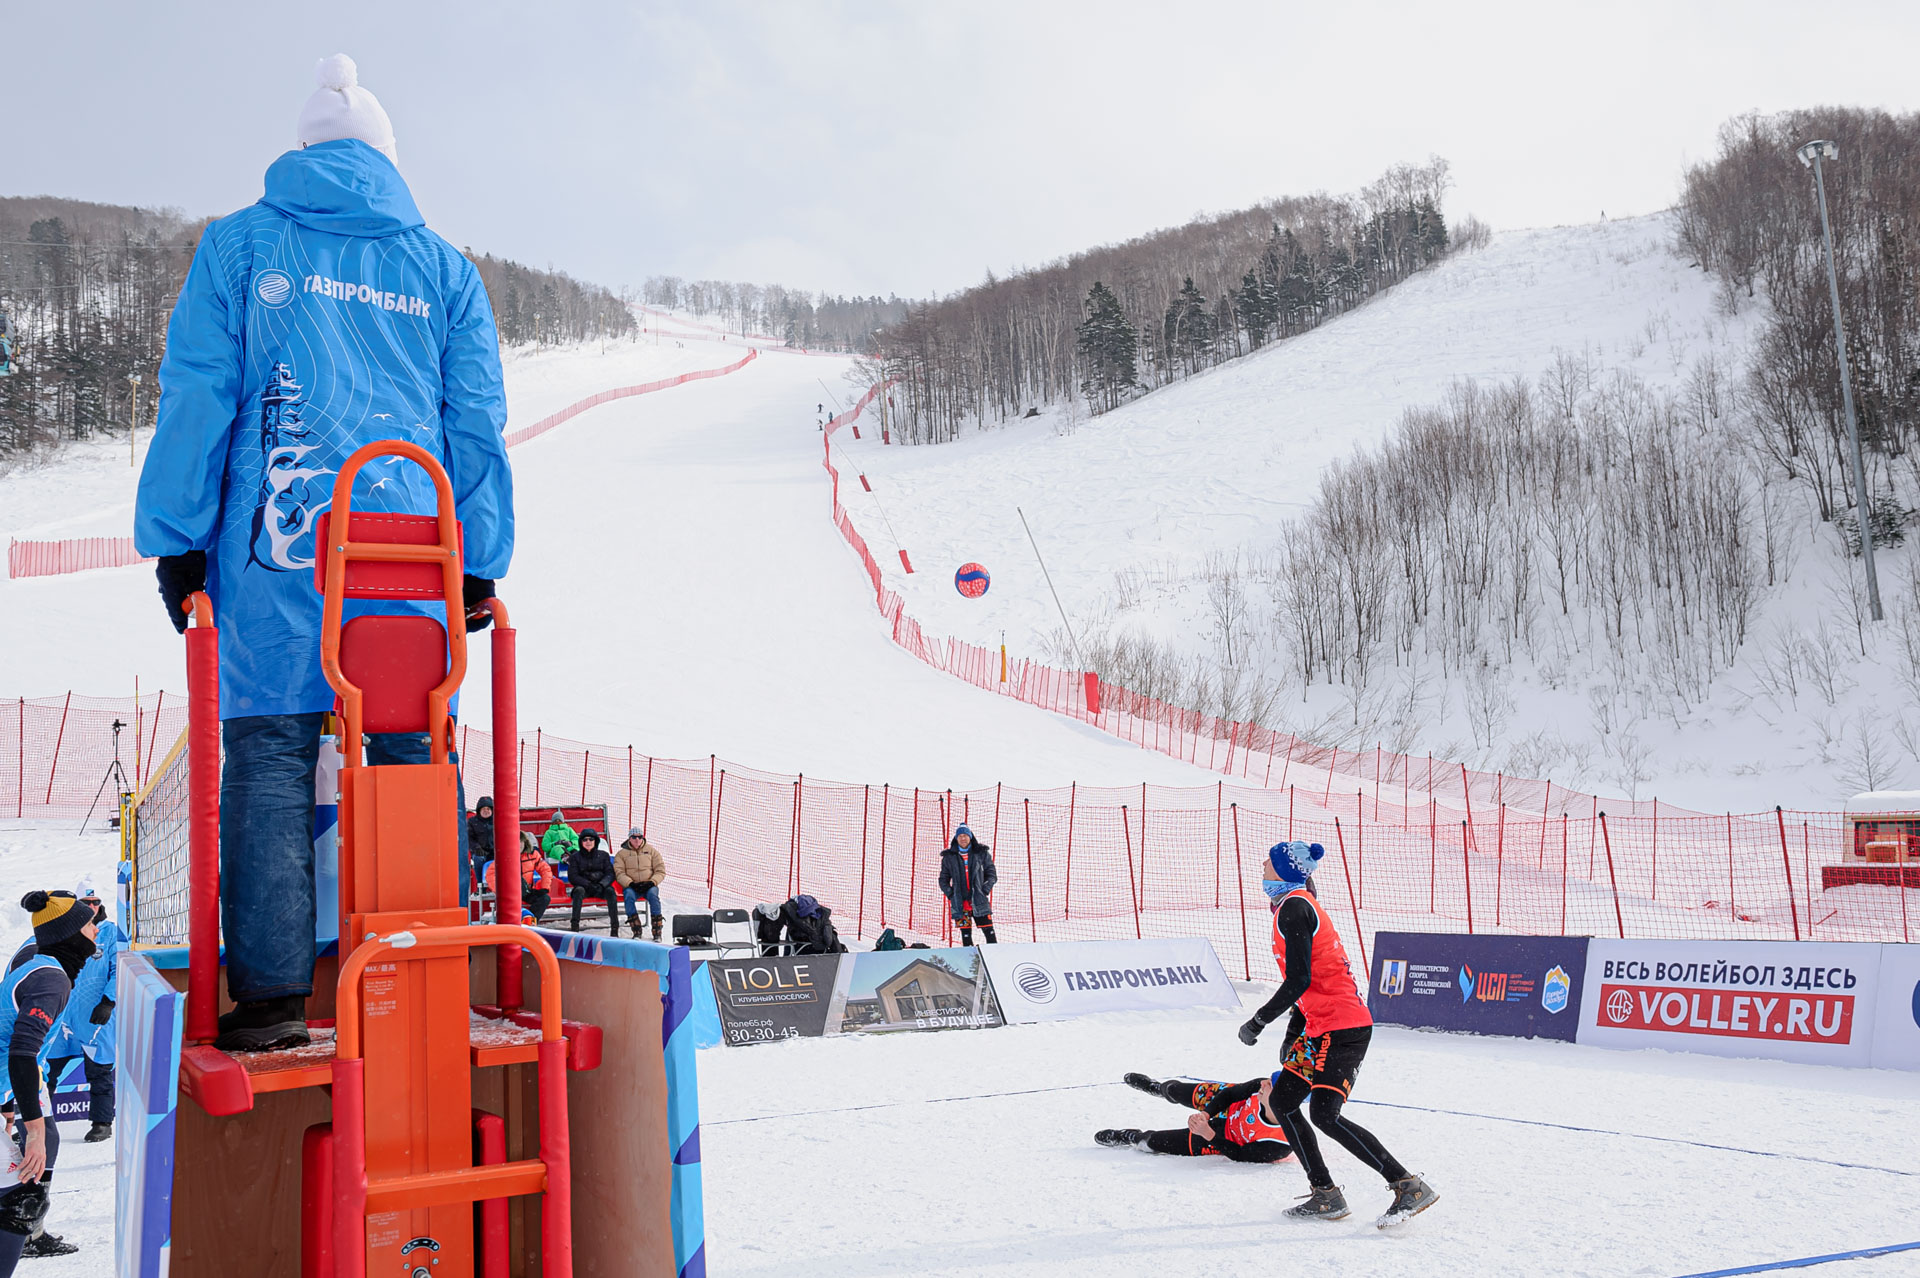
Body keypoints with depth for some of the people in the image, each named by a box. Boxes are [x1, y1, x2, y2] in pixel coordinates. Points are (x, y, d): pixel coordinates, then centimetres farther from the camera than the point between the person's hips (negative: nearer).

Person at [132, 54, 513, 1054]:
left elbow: (197, 400, 2)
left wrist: (176, 541, 6)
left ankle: (272, 992, -5)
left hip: (276, 550, -2)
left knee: (270, 761, 0)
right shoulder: (443, 268, 13)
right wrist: (478, 564, 14)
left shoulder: (239, 247, 7)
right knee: (418, 763, 6)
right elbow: (476, 425, 11)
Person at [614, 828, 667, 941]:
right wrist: (631, 883, -17)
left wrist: (652, 882, -11)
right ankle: (636, 931, -30)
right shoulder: (622, 853, 10)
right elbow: (619, 873, 0)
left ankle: (657, 931, -30)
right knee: (629, 896, -34)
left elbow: (660, 871, 7)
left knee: (653, 894, -33)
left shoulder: (651, 850, 11)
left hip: (649, 885, 0)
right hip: (631, 886, 0)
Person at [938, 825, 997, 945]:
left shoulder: (982, 853, 6)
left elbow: (992, 875, 8)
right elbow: (943, 880, 14)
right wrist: (950, 895, 0)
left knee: (989, 933, -6)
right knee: (966, 935, -1)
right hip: (960, 903, 1)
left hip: (979, 900, -1)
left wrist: (985, 891, -4)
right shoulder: (949, 857, 8)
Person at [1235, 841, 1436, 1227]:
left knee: (1325, 1115, -17)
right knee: (1281, 1101, 9)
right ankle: (1326, 1196, 9)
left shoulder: (1293, 907, -12)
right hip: (1323, 1028, 11)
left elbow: (1300, 980, -19)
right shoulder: (1300, 906, 18)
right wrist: (1293, 1035, 25)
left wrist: (1258, 1022, -12)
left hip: (1341, 1029, -11)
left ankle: (1410, 1188, -13)